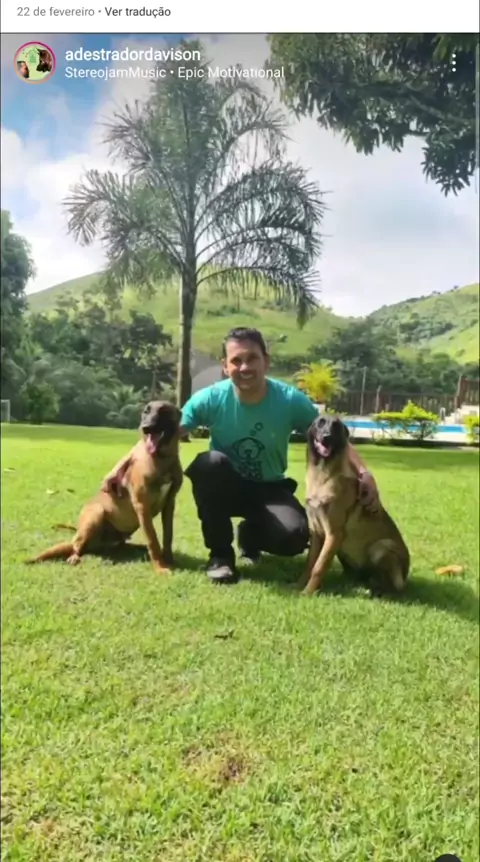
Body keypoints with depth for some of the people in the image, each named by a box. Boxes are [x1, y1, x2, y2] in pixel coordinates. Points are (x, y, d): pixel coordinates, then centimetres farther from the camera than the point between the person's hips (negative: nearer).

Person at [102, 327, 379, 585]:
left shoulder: (290, 400, -19)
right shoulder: (210, 398, -19)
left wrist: (364, 473, -26)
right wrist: (123, 465, -20)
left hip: (270, 489, 0)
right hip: (225, 486, 0)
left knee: (295, 535, -29)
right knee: (210, 462, -35)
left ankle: (251, 536, 11)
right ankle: (220, 553, -14)